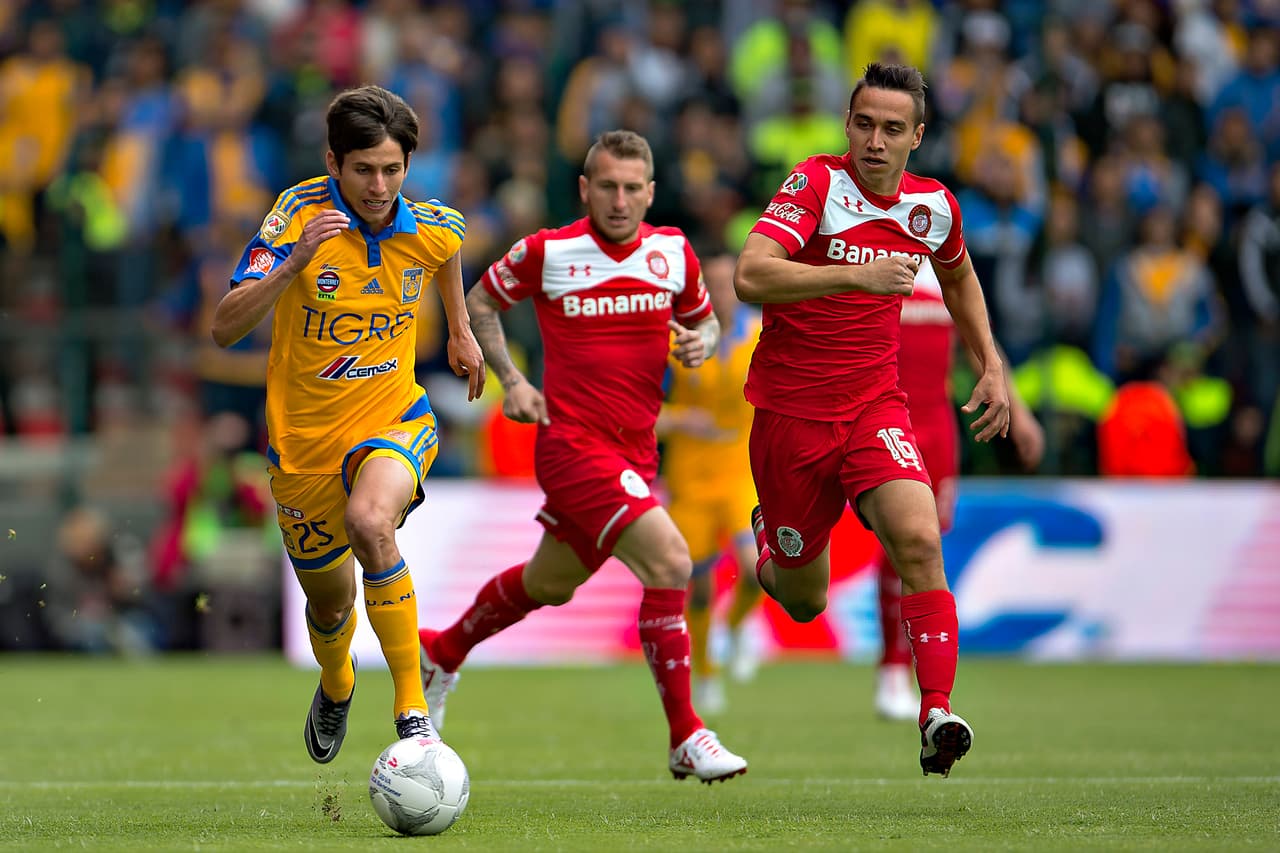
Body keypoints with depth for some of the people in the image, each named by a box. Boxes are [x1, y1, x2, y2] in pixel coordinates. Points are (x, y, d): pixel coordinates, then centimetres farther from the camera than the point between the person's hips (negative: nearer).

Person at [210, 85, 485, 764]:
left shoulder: (435, 228, -10)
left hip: (393, 419, -1)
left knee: (369, 521, -35)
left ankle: (412, 712, -28)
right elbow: (224, 329, -26)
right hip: (302, 437, 1)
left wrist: (461, 330, 26)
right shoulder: (299, 214, -18)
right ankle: (336, 686, 54)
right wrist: (294, 263, -39)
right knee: (329, 603, 15)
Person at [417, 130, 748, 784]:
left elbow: (703, 318, 19)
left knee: (548, 585, 22)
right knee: (670, 562, -22)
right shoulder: (546, 253, -9)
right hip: (572, 442, -6)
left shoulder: (673, 253, 1)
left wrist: (701, 343, -5)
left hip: (634, 452, 6)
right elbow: (480, 302, 8)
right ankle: (685, 739, -15)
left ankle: (442, 652, 49)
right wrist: (511, 380, -4)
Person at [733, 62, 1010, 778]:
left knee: (918, 540, -26)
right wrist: (858, 274, -39)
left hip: (875, 407, 2)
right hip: (791, 410, -2)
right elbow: (750, 276, -30)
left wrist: (991, 365, 18)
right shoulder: (816, 183, -15)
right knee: (803, 603, 10)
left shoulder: (934, 206, 1)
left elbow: (959, 277, 26)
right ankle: (769, 545, 47)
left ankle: (938, 718, -30)